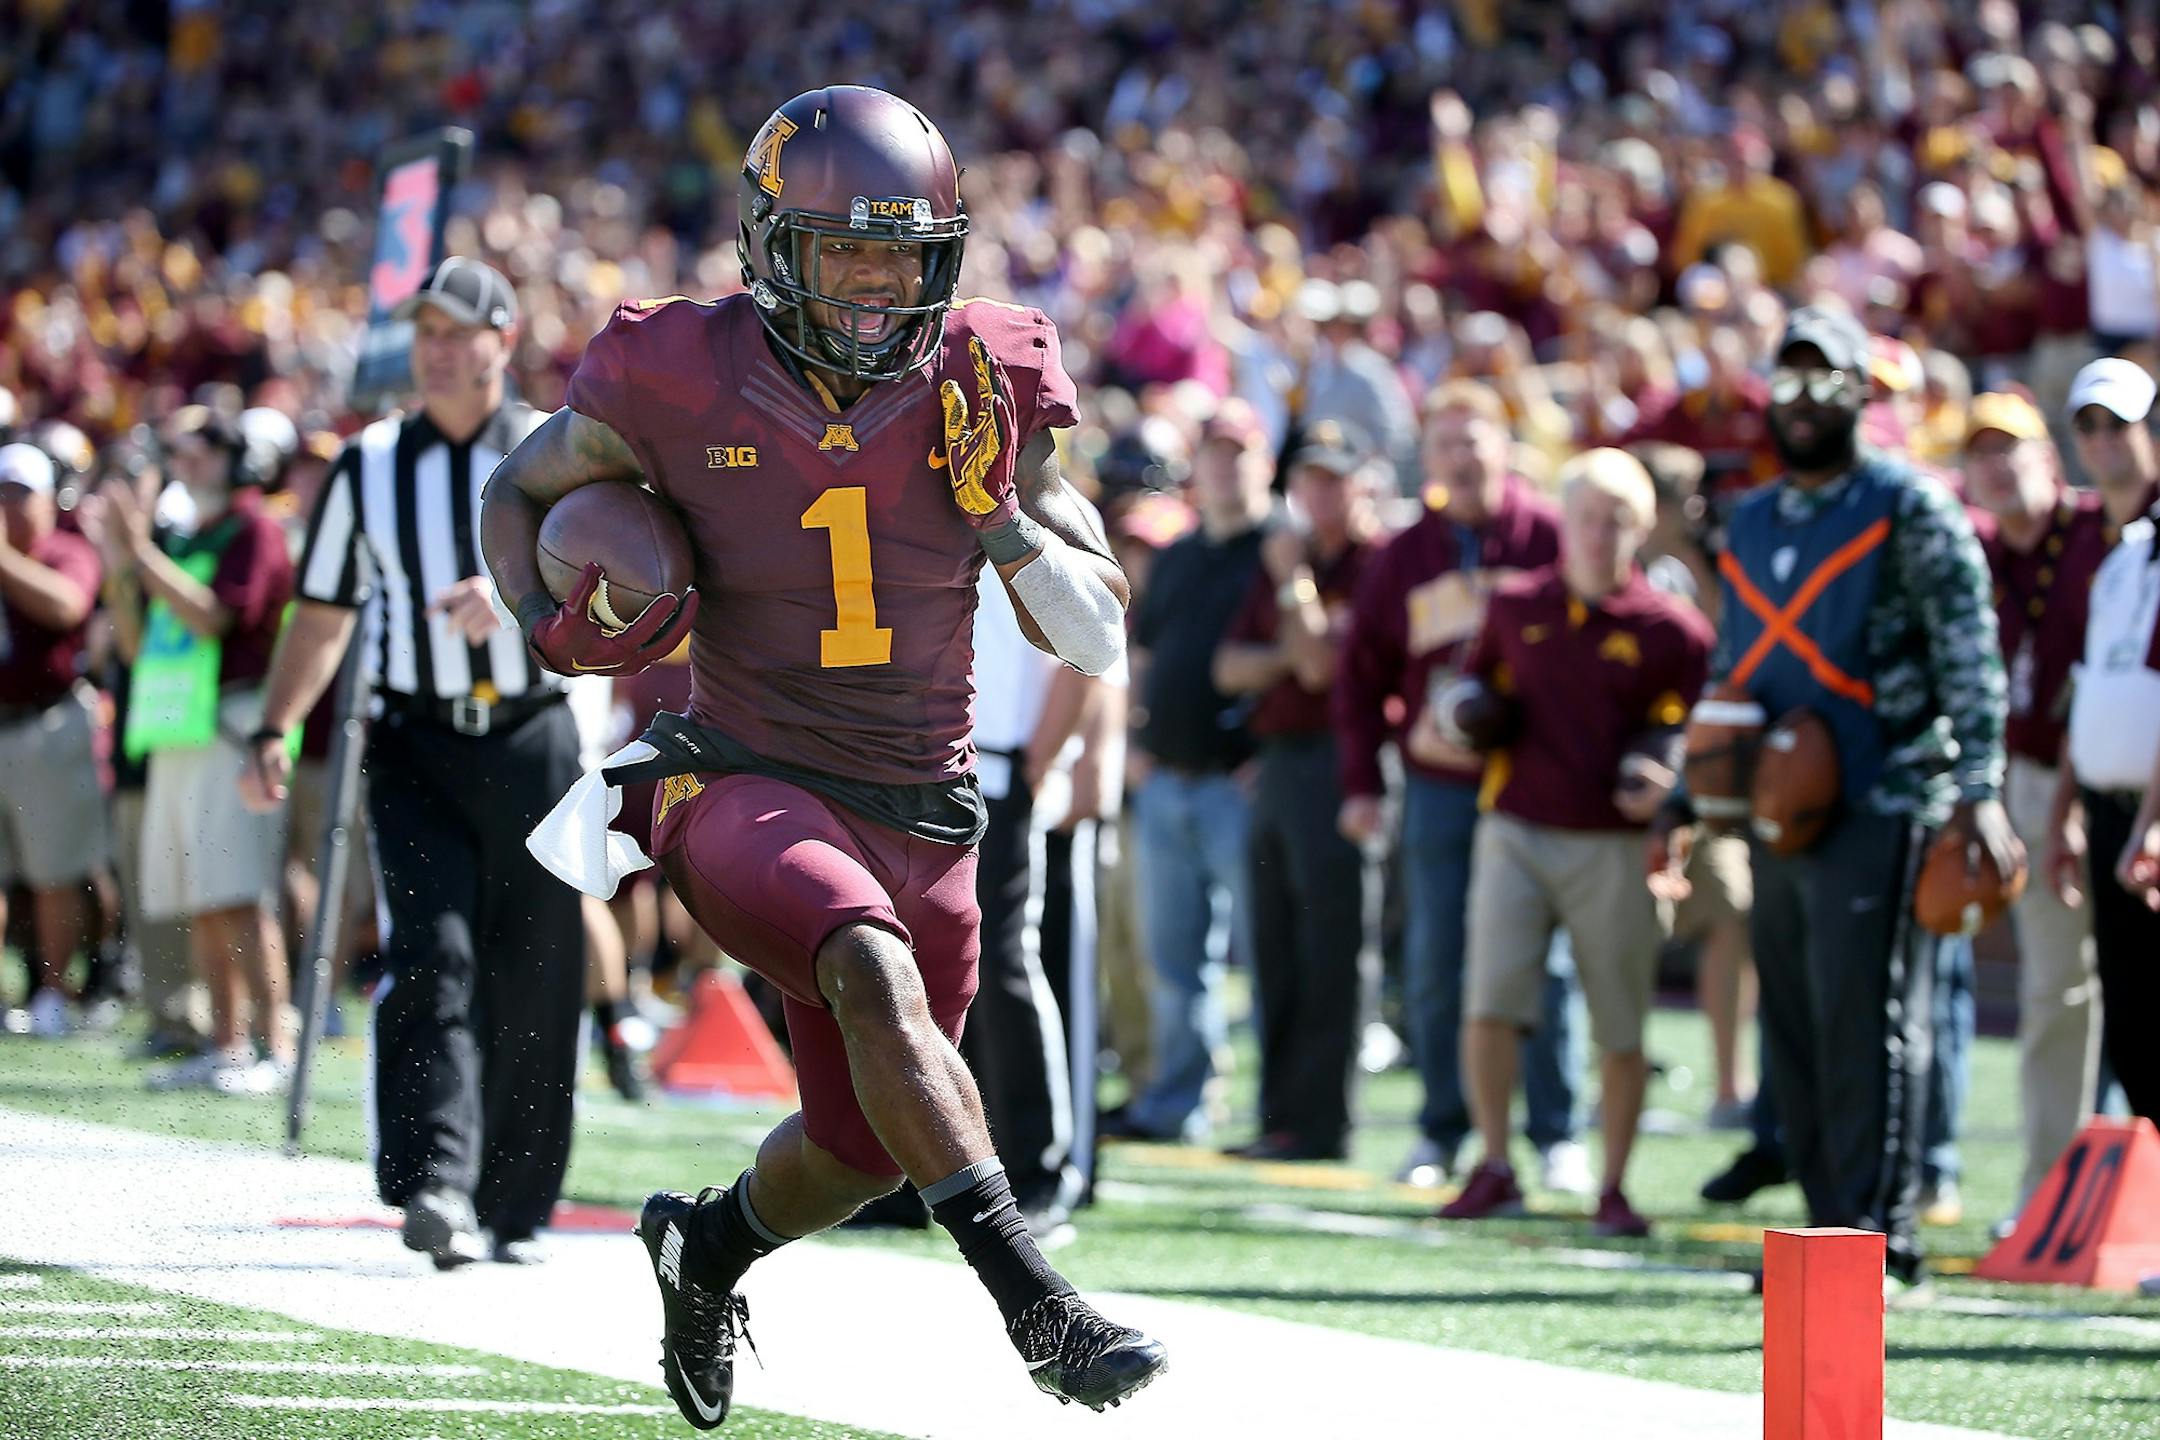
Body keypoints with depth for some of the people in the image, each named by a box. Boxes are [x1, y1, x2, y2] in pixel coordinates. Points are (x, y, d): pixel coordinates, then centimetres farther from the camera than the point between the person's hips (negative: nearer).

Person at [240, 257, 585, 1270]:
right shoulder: (369, 467, 11)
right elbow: (324, 617, 15)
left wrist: (516, 594, -27)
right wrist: (273, 732, 5)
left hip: (531, 741, 0)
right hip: (415, 746, 0)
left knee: (532, 986, 3)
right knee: (434, 956, -17)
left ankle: (513, 1211, 15)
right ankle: (436, 1187, -29)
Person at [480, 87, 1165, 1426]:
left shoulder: (984, 388, -4)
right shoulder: (683, 384, -10)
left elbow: (1099, 638, -1)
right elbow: (523, 490, 9)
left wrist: (995, 510, -17)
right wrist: (551, 626, -11)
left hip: (921, 814, 4)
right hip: (749, 790, -4)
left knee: (867, 1141, 15)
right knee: (873, 968, -35)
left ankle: (709, 1242, 49)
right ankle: (1038, 1305, -41)